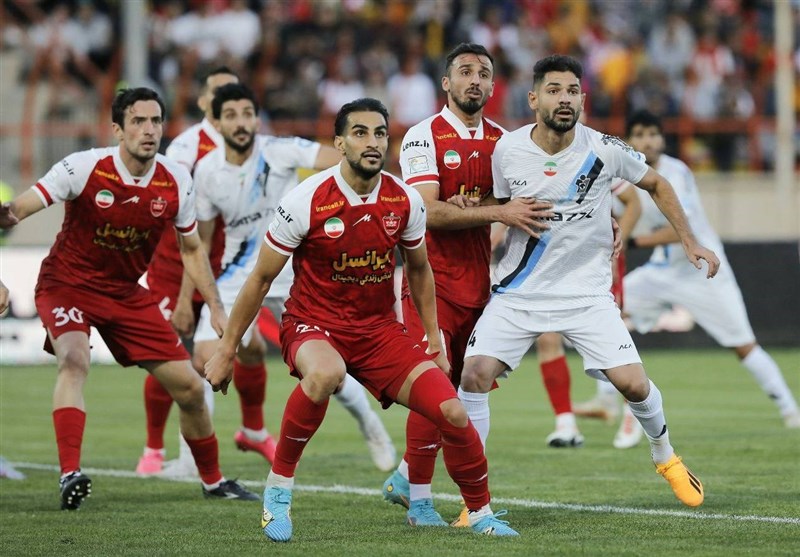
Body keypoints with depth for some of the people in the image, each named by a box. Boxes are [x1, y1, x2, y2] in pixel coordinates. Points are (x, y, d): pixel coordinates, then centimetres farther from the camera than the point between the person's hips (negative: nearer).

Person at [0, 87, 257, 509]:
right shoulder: (84, 168, -21)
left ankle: (213, 480, 25)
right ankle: (70, 474, -40)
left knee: (189, 388, 3)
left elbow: (191, 250, 8)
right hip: (67, 284, -4)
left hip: (127, 293, 4)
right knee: (74, 361, -35)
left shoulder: (176, 182, -8)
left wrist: (217, 309, 3)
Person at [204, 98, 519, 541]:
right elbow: (261, 278, -5)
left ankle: (480, 513, 15)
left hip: (380, 329, 4)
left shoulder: (405, 201, -4)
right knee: (325, 374, -40)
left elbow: (418, 269, 17)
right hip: (313, 325, -4)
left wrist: (435, 338, 15)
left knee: (452, 412, -11)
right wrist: (226, 349, -1)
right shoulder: (306, 201, -16)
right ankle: (279, 486, -20)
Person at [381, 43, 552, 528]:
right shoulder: (424, 137, -7)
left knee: (464, 386, 7)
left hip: (478, 282, 6)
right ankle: (419, 498, -3)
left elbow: (518, 206, 13)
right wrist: (497, 212, -23)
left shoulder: (502, 141, 10)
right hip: (432, 279, -6)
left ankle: (405, 477, 24)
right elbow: (430, 212, -17)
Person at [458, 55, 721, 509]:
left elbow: (656, 184, 8)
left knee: (632, 383, -11)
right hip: (520, 292, 1)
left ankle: (666, 456, 23)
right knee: (475, 373, -18)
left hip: (587, 292, -1)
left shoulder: (604, 150, -11)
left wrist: (690, 242, 6)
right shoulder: (507, 151, -7)